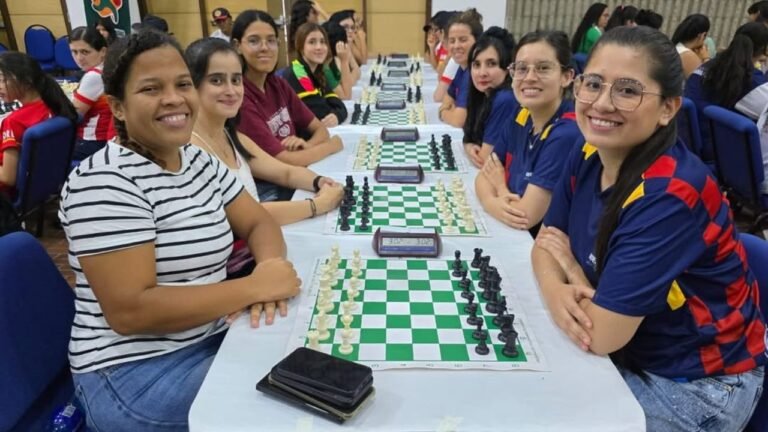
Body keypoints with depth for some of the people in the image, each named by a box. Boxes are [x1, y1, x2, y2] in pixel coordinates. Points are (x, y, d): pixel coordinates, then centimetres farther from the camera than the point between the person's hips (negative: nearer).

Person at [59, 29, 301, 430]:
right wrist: (253, 287, -24)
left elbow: (259, 223, 6)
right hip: (137, 371, -7)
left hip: (213, 338, 7)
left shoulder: (199, 160, 5)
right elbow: (129, 311, -25)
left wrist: (268, 265, -16)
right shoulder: (104, 182, -19)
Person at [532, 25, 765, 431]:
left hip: (694, 383, -6)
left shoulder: (670, 195, -31)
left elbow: (601, 333, -30)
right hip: (626, 355, 6)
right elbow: (548, 242, 0)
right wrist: (557, 292, -22)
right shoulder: (587, 157, -7)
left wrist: (569, 266, -11)